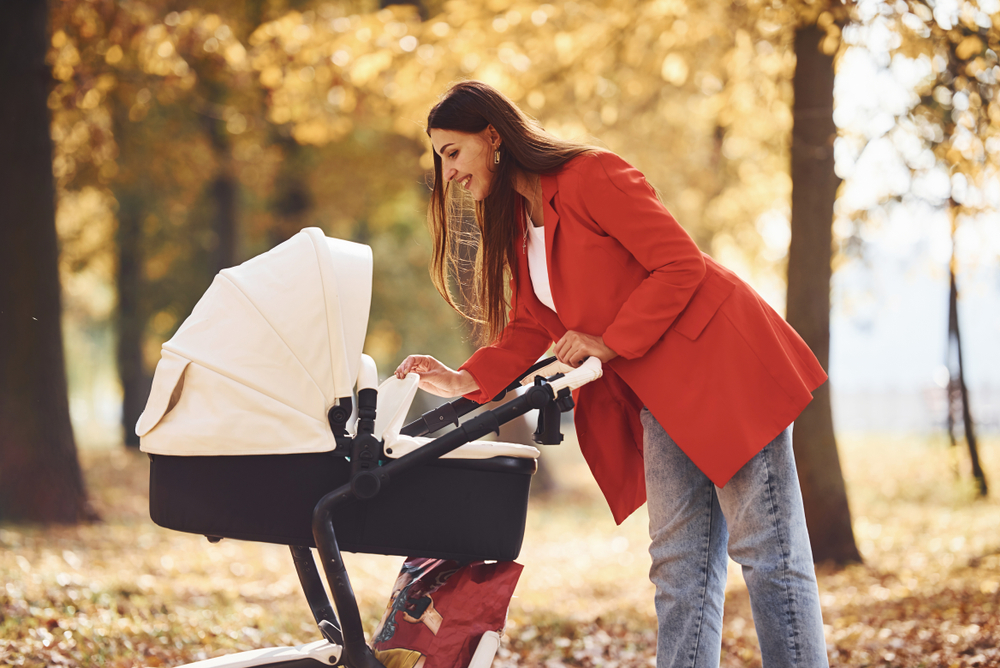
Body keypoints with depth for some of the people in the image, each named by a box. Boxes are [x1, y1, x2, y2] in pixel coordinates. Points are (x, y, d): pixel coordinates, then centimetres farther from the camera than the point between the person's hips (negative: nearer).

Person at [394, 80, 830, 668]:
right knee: (680, 563, 6)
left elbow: (681, 264, -16)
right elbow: (530, 328, 14)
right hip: (660, 395, 9)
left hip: (723, 363, -9)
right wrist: (466, 380, -1)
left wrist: (610, 343, -16)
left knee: (766, 550, -7)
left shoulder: (590, 176, -13)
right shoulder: (515, 221, 14)